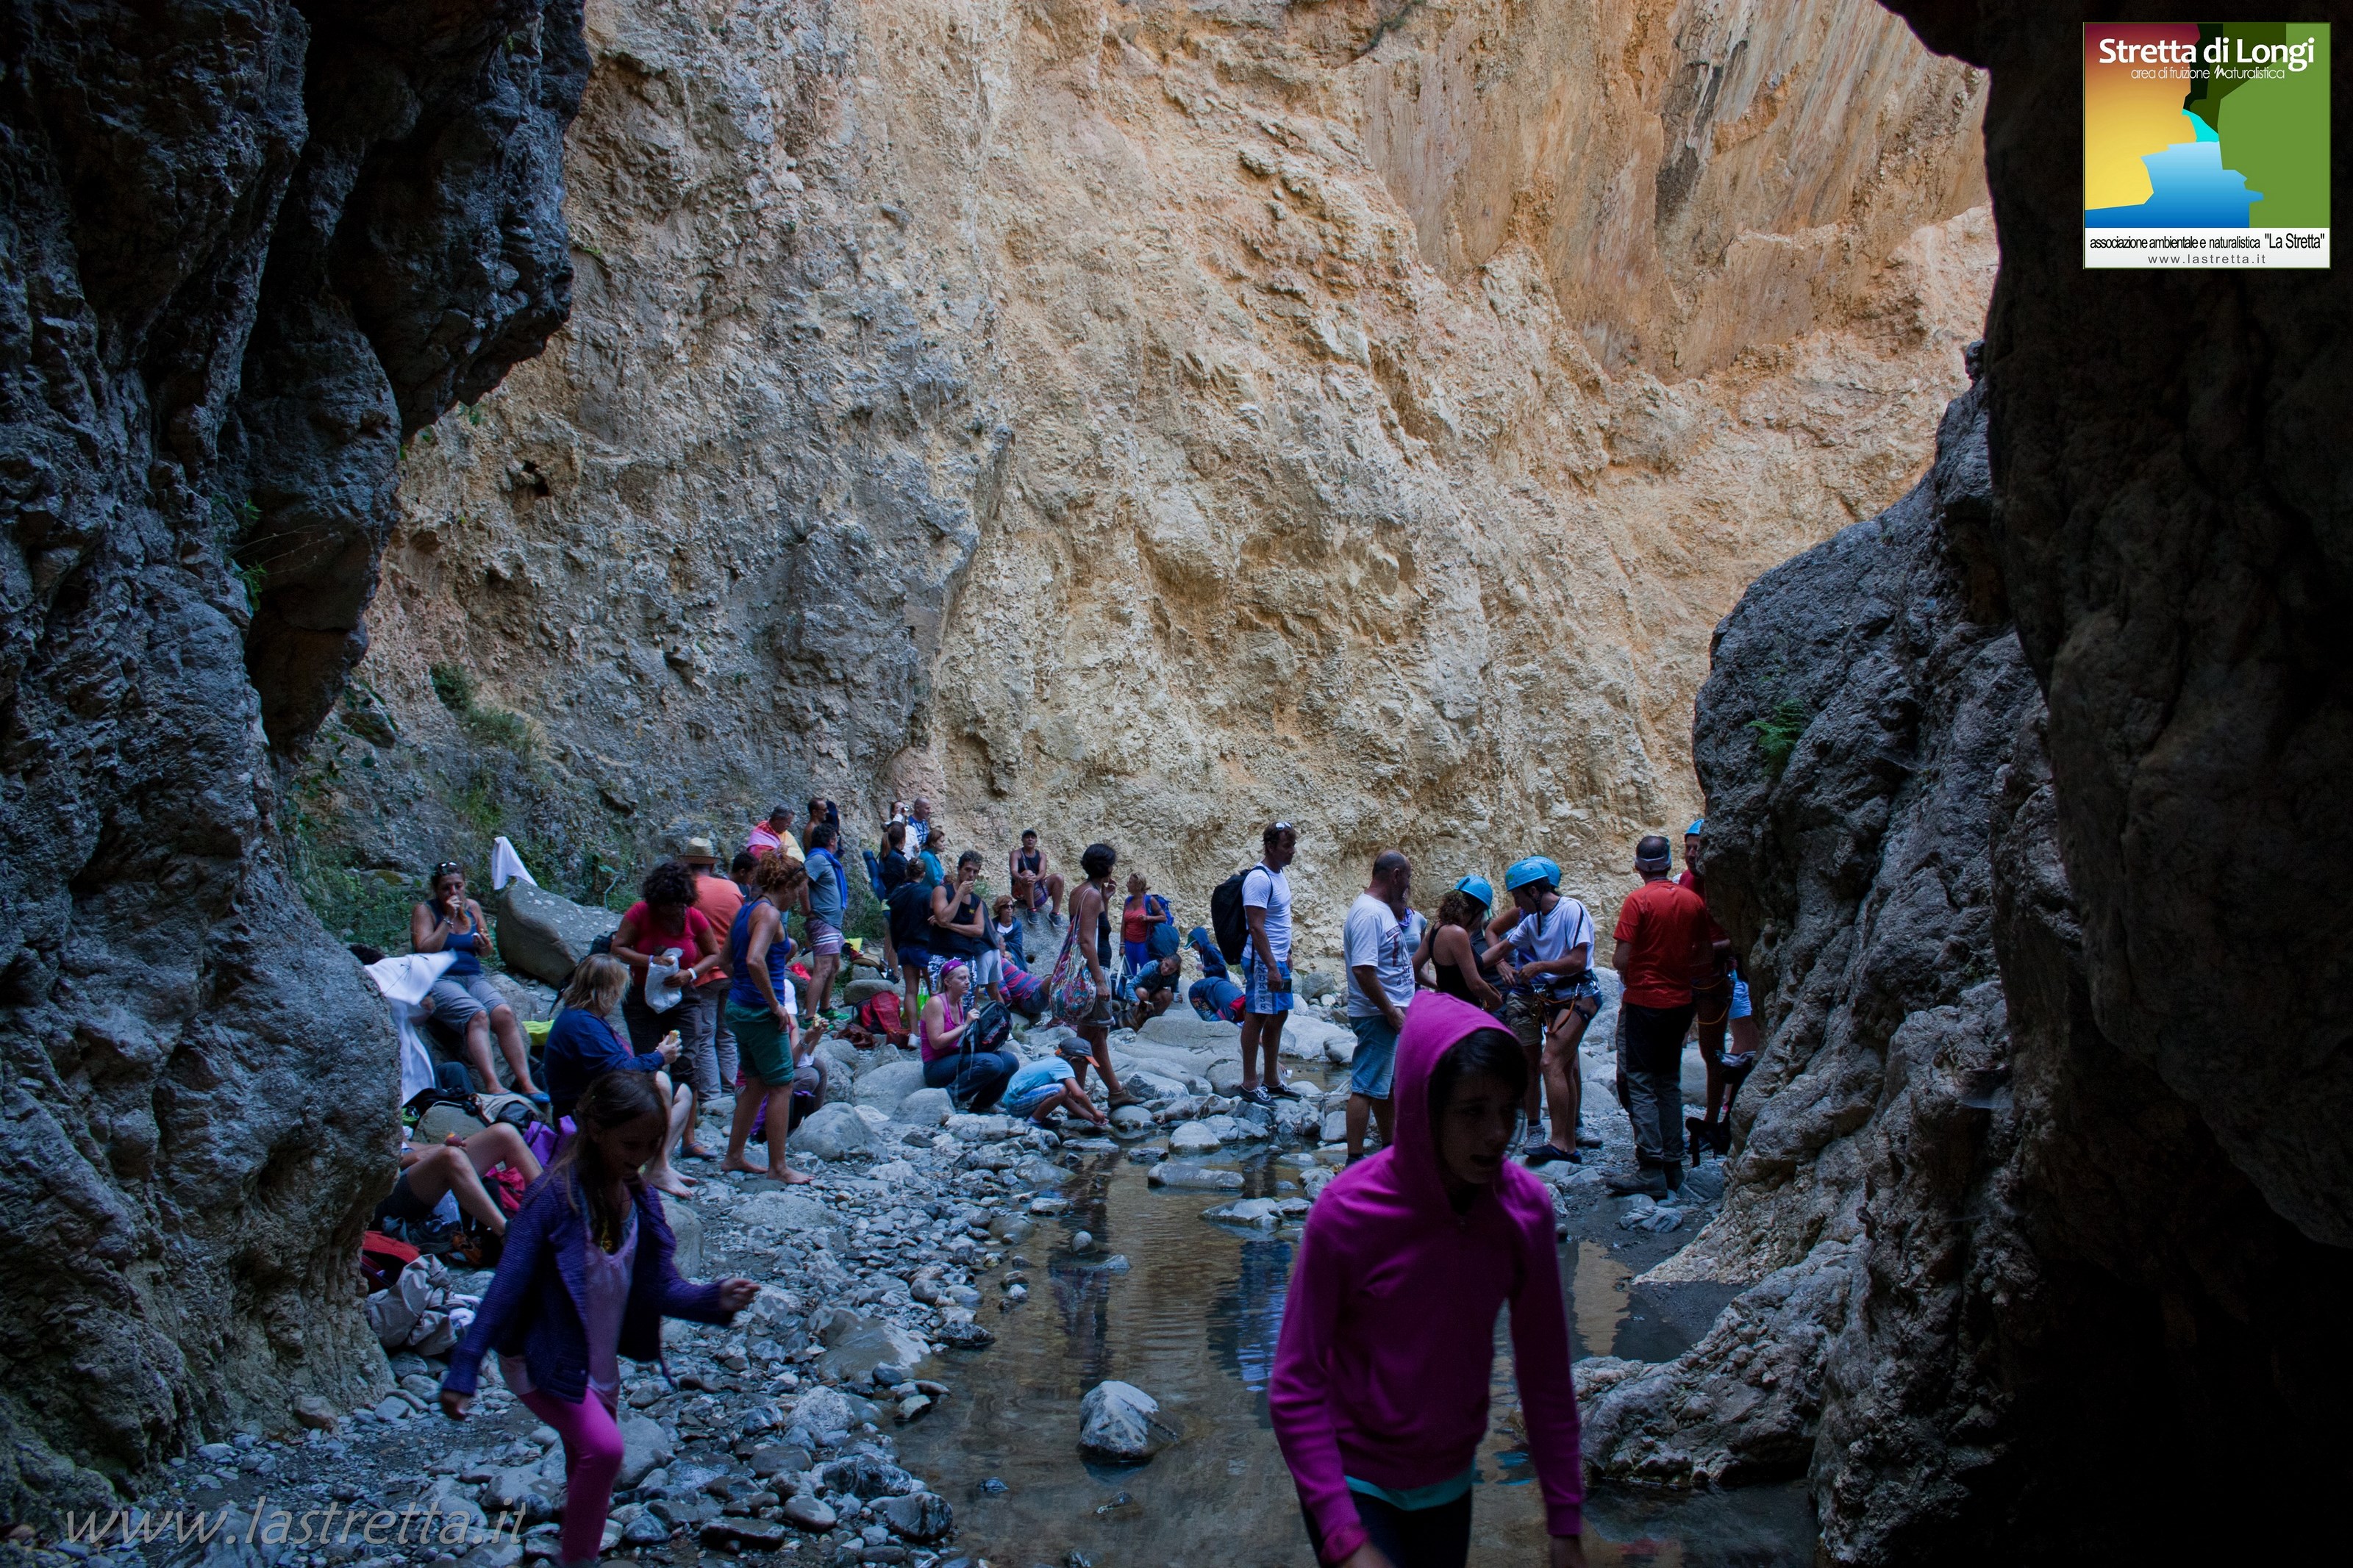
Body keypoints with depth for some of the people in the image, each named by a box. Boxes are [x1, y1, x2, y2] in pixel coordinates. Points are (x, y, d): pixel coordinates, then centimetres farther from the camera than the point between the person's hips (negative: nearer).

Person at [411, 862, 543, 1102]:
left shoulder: (472, 907, 15)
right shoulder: (425, 910, 2)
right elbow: (424, 951, -11)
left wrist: (484, 945, -1)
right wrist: (449, 919, -11)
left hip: (474, 977, 5)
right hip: (439, 980, -4)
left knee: (504, 1013, -26)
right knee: (478, 1016, -33)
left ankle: (526, 1083, -32)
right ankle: (493, 1086, -43)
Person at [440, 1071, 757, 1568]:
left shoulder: (641, 1201, -5)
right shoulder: (556, 1195, -23)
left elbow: (662, 1290, -6)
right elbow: (507, 1286, -23)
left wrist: (716, 1299, -25)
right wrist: (463, 1372, -24)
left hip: (599, 1360, 7)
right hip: (544, 1357, -6)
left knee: (589, 1461, 19)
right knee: (603, 1449, -21)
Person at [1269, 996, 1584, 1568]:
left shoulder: (1525, 1207, -14)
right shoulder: (1347, 1213, -24)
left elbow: (1546, 1372, -5)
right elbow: (1295, 1390, -19)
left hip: (1449, 1478, 4)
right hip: (1353, 1481, -3)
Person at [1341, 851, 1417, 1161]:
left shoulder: (1382, 909, 13)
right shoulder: (1368, 913, -20)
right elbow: (1363, 970, -27)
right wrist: (1391, 1011, -22)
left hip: (1394, 1014, 11)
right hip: (1378, 1016, -11)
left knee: (1385, 1085, 20)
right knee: (1366, 1087, -6)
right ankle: (1356, 1160, -3)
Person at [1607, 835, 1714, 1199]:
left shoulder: (1638, 900, -14)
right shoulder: (1693, 900, 3)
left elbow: (1622, 958, -17)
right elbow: (1707, 957, 9)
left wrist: (1628, 973, 4)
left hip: (1643, 1002, -6)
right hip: (1680, 1002, 6)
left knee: (1638, 1084, -2)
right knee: (1669, 1083, 16)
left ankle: (1651, 1171, -6)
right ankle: (1673, 1164, 18)